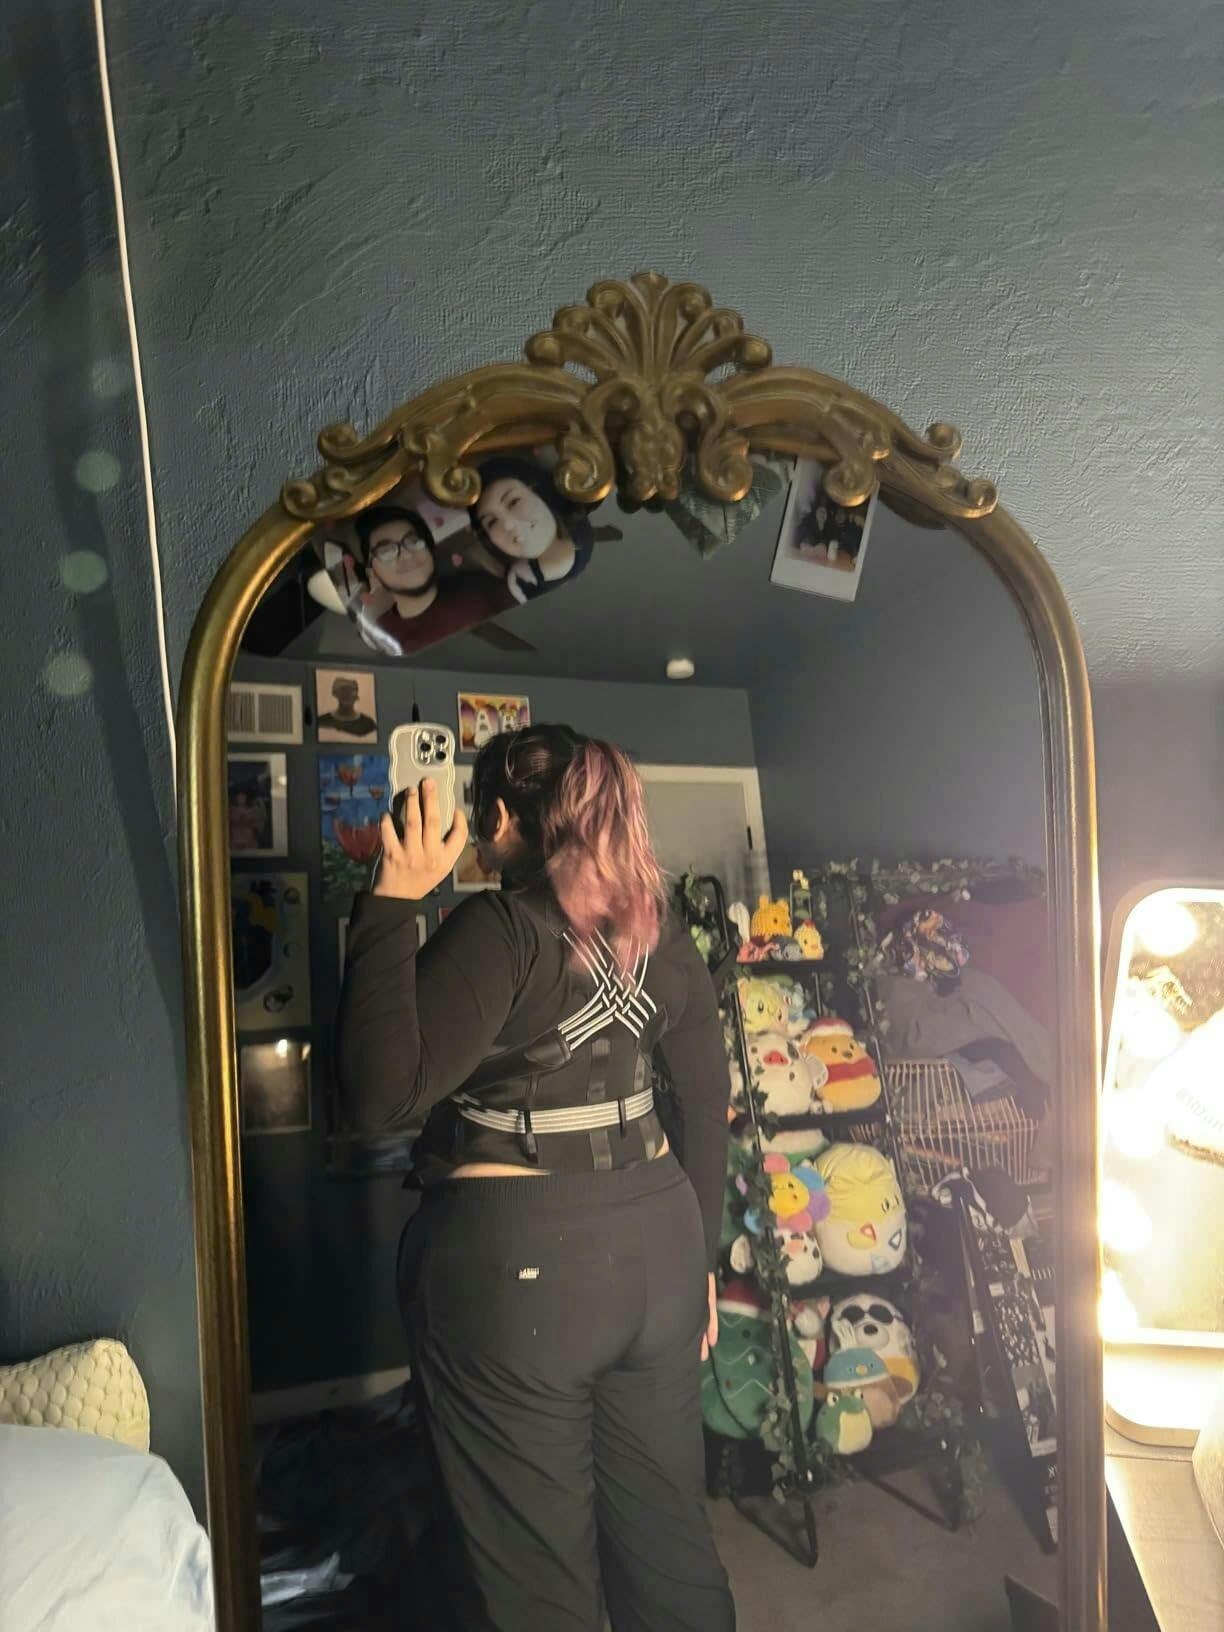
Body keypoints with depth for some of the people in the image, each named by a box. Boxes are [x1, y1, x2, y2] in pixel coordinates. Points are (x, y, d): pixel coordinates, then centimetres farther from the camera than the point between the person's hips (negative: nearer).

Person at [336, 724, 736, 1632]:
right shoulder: (664, 935, 4)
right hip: (656, 1244, 7)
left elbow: (381, 1096, -21)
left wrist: (395, 902, -18)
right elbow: (710, 1110, 9)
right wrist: (699, 1256, 19)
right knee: (668, 1531, 22)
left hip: (514, 1262, -6)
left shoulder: (501, 930, -16)